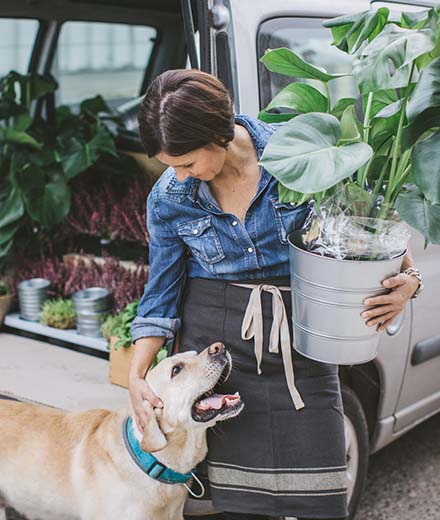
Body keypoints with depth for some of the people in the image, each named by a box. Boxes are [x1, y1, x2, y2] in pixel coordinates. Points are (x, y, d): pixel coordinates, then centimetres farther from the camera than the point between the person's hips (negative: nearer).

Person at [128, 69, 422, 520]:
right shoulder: (168, 198, -3)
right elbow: (161, 296, 6)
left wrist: (407, 276, -14)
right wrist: (136, 376, -2)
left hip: (301, 343, -1)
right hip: (215, 342, 1)